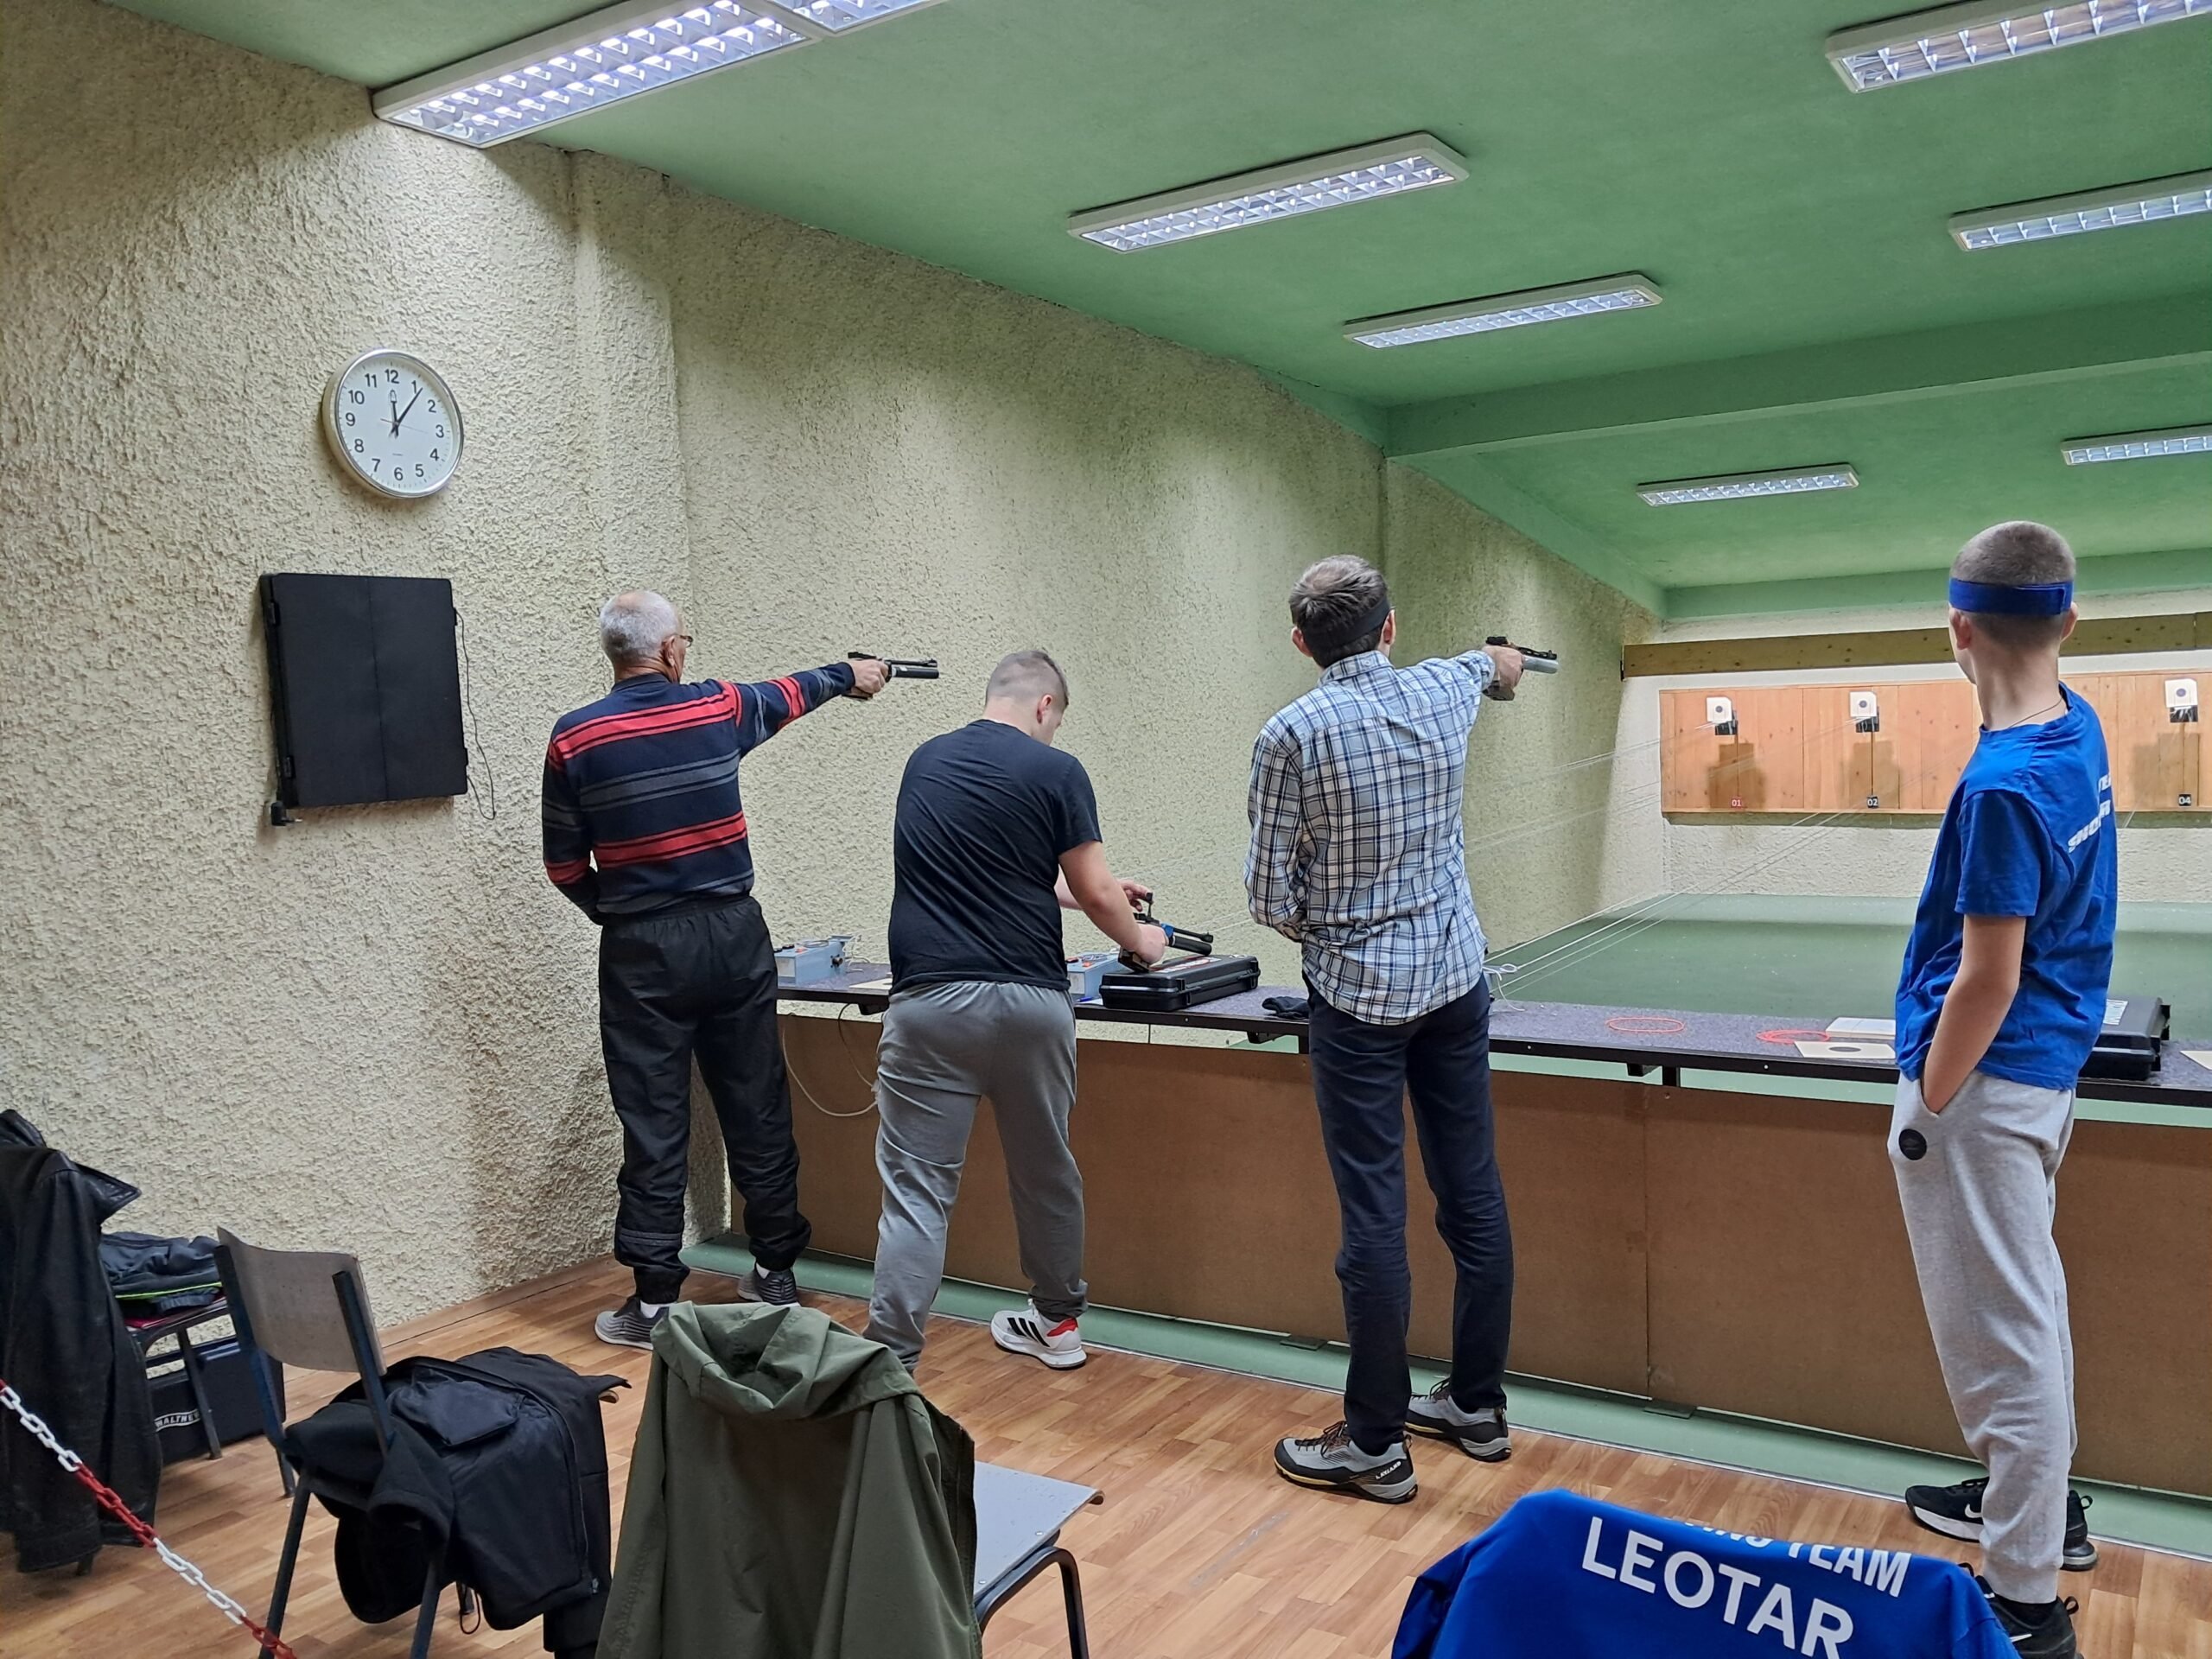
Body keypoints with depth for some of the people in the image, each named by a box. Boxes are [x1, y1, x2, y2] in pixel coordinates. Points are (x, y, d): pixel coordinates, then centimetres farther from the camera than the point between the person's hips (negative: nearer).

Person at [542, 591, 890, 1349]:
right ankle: (776, 1270, 23)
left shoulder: (572, 739, -4)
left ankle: (655, 1299, 8)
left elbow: (564, 866, 0)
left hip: (641, 947, -1)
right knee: (757, 1108, 12)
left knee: (654, 1124, 3)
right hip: (732, 933, 2)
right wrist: (847, 674, 42)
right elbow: (789, 693, 22)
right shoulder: (719, 708, 0)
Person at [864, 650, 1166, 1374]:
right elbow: (1094, 895, -1)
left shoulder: (924, 762, 14)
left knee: (917, 1188, 0)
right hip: (1029, 1000, -1)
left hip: (931, 1001, 1)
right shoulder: (1055, 771, -1)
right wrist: (1137, 938, 20)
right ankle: (1056, 1320, 36)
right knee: (1046, 1170, 18)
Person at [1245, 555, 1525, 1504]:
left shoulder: (1292, 734, -13)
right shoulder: (1442, 691, 1)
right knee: (1473, 1195, 12)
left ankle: (1375, 1445, 10)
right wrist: (1501, 659, 52)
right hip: (1457, 979, 5)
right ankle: (1478, 1404, 27)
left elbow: (1271, 897, -10)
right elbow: (1487, 662, 29)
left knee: (1374, 1219, -1)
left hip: (1359, 996, -5)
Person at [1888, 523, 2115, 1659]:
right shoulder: (2080, 726, 1)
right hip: (2049, 1060, 10)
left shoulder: (2004, 785, -26)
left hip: (1985, 1076, -10)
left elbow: (1988, 979, -22)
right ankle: (2034, 1502, 40)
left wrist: (1925, 1104, -14)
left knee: (2000, 1326, 0)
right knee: (2024, 1296, 23)